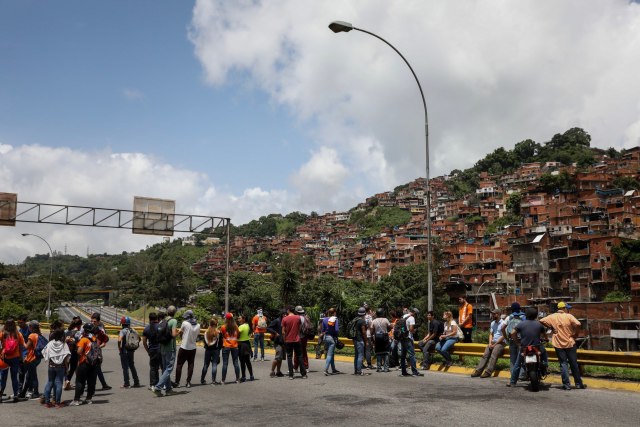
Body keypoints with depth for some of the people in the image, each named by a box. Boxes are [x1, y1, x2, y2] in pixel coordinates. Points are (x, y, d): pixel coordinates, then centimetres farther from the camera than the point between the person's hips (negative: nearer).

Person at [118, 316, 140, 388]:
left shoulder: (123, 331, -13)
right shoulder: (133, 330, 6)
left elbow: (119, 340, -28)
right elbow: (139, 339, 14)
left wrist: (119, 348, -16)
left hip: (124, 351, -6)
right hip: (132, 351, 6)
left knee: (125, 367, 2)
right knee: (132, 366, 16)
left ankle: (126, 384, 4)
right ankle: (136, 382, 17)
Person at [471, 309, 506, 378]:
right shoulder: (492, 323, 20)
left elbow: (503, 336, -9)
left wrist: (494, 344, -13)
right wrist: (490, 343, 0)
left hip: (500, 343, -6)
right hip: (493, 342, 6)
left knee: (494, 354, -31)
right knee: (485, 354, -18)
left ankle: (488, 372, -39)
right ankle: (478, 370, -28)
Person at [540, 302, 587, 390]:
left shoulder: (552, 317, -1)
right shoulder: (569, 316, -8)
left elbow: (541, 321, -9)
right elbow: (578, 324, -22)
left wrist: (551, 327, 1)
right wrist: (575, 333, -6)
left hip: (558, 344, 1)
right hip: (570, 343, -1)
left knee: (563, 364, 5)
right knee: (574, 364, 11)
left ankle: (566, 384, 0)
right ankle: (578, 383, 19)